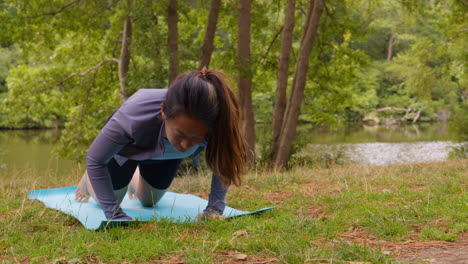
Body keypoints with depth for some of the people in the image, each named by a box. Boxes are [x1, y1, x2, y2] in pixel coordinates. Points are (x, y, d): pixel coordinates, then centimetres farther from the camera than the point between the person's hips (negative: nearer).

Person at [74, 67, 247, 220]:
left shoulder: (213, 125, -42)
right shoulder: (135, 115, -48)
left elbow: (223, 162, -19)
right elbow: (95, 160, -32)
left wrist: (215, 208, -30)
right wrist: (115, 214, -38)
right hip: (125, 147, -2)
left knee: (148, 202, 25)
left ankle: (134, 181, 57)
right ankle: (89, 179, 49)